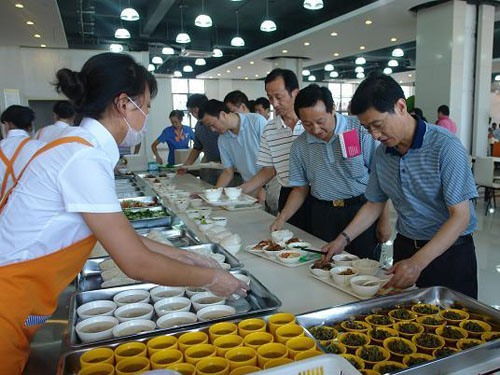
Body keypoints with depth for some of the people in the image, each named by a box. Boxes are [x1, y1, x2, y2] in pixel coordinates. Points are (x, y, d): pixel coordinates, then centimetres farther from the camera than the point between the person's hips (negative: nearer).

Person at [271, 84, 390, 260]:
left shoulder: (361, 130, -10)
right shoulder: (299, 146, 2)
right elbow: (300, 188, 10)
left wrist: (384, 220, -7)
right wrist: (281, 219, 0)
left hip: (361, 208, -3)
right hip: (323, 215, 3)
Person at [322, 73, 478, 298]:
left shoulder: (445, 146, -20)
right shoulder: (381, 153, 0)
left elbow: (460, 216, -21)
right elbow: (374, 204, 9)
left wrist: (418, 262, -29)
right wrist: (343, 239, -3)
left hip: (449, 250, -5)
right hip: (404, 247, 5)